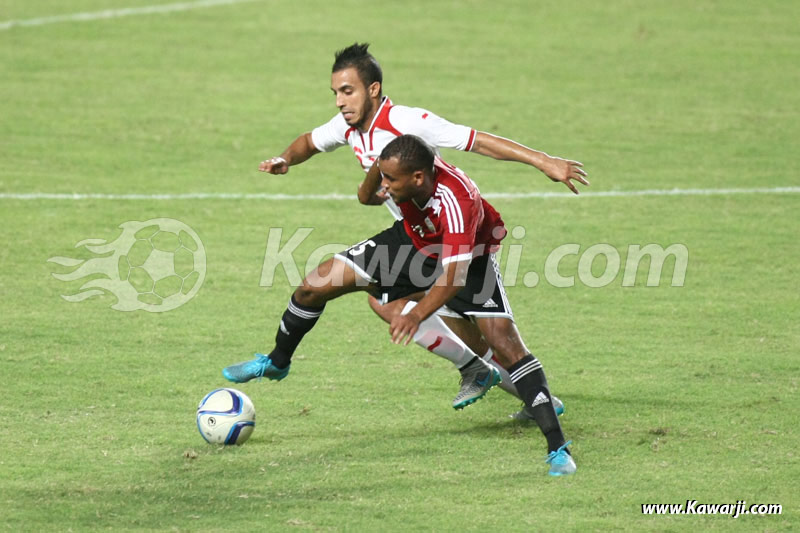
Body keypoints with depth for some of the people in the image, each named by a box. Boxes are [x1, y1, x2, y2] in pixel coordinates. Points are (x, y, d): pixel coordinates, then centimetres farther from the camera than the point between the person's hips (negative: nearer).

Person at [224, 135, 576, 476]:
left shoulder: (456, 202, -42)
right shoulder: (398, 169, -24)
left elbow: (454, 276, -50)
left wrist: (417, 315, -59)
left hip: (468, 260, -5)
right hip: (413, 240, 6)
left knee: (505, 344, -22)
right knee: (315, 286, -2)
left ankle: (557, 446, -14)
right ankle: (277, 363, 26)